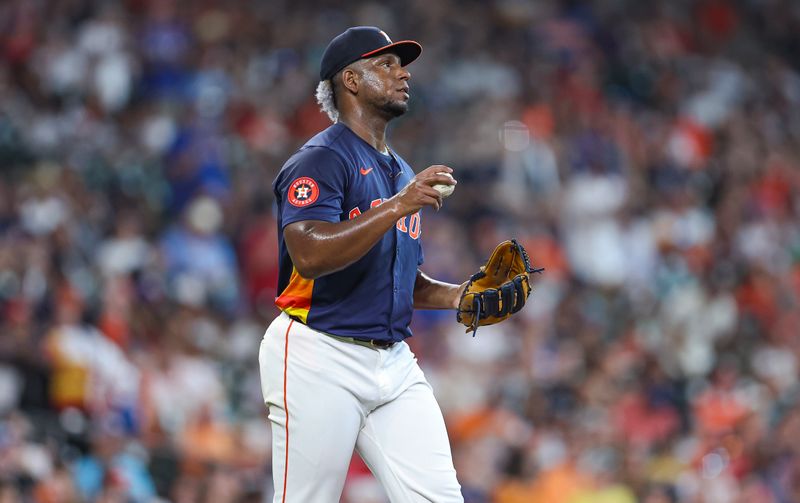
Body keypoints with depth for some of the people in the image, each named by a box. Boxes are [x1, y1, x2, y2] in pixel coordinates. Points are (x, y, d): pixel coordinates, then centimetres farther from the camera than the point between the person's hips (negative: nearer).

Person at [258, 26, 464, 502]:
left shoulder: (401, 172, 20)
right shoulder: (320, 159, -8)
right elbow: (310, 256, -24)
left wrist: (453, 296, 10)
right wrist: (397, 207, -28)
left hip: (395, 363, 8)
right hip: (319, 360, -8)